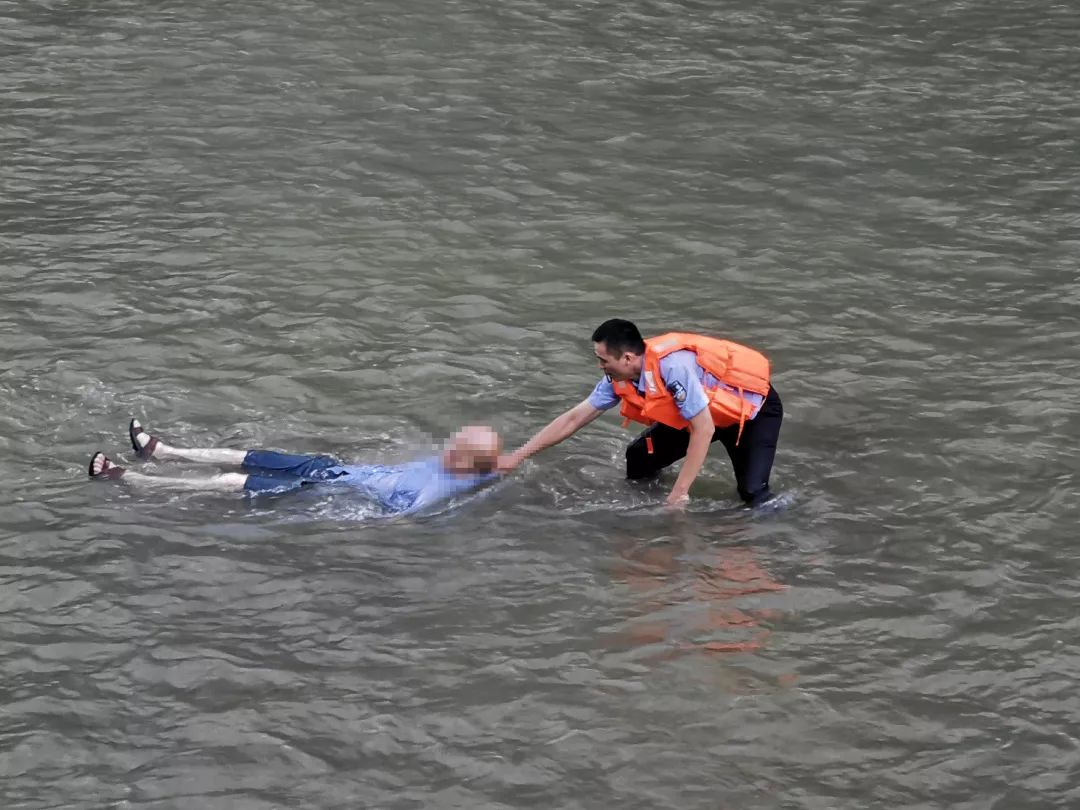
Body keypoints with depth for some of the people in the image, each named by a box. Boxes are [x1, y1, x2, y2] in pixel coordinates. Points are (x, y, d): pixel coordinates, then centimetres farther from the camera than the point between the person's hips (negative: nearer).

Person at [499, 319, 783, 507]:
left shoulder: (671, 366, -37)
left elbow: (704, 429, -33)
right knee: (639, 459, -1)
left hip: (754, 406, -7)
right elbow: (573, 419, -3)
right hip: (703, 412, 8)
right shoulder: (619, 379, -12)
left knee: (752, 491, -23)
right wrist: (517, 457, -4)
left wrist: (680, 493, -29)